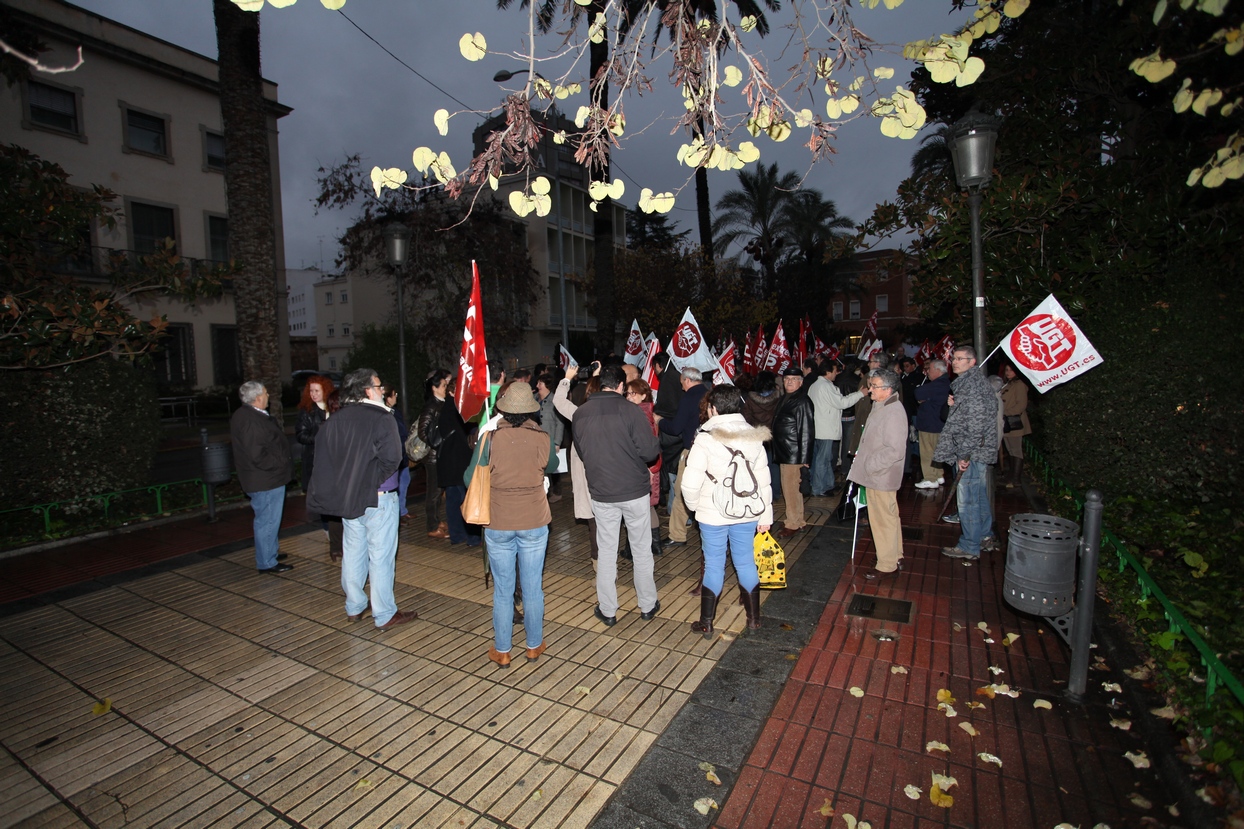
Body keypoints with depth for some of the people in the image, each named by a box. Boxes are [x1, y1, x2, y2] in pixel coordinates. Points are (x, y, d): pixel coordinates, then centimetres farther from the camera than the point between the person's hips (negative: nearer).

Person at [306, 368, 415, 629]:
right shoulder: (382, 418, -16)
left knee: (353, 552, 19)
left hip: (347, 498, 7)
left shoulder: (333, 421, 4)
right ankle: (384, 614, 13)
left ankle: (354, 607, 33)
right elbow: (391, 457, -23)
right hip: (377, 498, -7)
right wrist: (376, 482, -6)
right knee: (380, 556, 3)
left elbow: (323, 459, 6)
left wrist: (343, 486, 10)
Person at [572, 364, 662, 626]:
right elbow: (650, 451, -17)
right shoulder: (630, 410, -14)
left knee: (606, 552, 14)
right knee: (642, 550, 14)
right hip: (635, 491, -2)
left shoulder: (580, 414, -2)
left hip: (601, 493, 3)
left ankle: (608, 610, 24)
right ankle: (648, 606, 27)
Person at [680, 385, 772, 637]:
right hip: (747, 512, 4)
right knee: (746, 562, 18)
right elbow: (763, 479, 2)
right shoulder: (754, 436, -1)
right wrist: (765, 515, 10)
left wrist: (694, 505, 2)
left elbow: (690, 483, -18)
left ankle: (706, 624, 21)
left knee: (714, 565, 8)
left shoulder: (705, 439, -16)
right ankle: (754, 617, 32)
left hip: (713, 514, -4)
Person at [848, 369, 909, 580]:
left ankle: (887, 565, 14)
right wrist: (862, 456, 13)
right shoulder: (881, 407, 10)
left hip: (881, 477, -11)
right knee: (889, 517, 21)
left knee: (883, 520, 1)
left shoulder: (893, 412, -22)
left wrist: (870, 466, -21)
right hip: (876, 474, 11)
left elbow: (895, 450, -27)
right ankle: (895, 558, 36)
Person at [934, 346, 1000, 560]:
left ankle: (969, 547, 5)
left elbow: (976, 425, -22)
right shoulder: (966, 383, 14)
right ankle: (984, 534, 35)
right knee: (979, 496, 21)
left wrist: (964, 454, -20)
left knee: (967, 500, -3)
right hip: (977, 452, 10)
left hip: (972, 453, -10)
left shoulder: (974, 386, -17)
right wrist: (953, 404, 3)